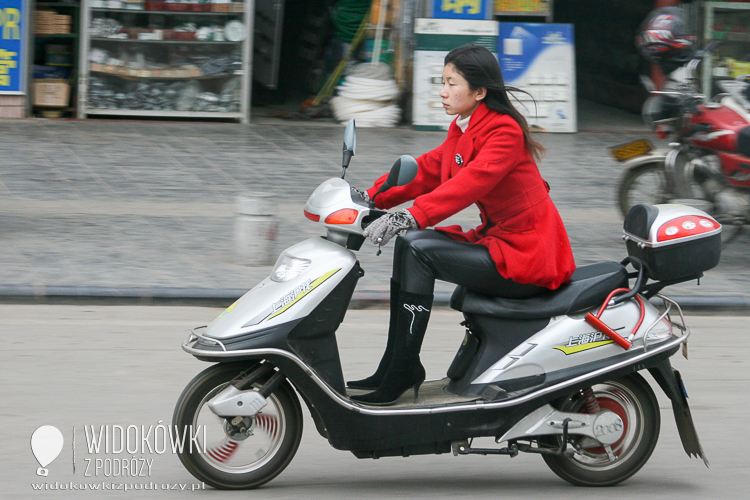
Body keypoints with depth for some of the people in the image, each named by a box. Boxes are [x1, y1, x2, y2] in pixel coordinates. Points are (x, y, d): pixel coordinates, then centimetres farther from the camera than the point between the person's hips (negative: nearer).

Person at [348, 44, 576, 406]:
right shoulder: (464, 130, 13)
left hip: (526, 253, -10)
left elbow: (473, 180, -31)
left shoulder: (504, 131, -17)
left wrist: (411, 216, -39)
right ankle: (392, 369, 3)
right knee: (408, 243, 3)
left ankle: (401, 375, -14)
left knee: (417, 251, -18)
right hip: (498, 238, 10)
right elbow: (427, 169, 13)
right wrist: (373, 196, 0)